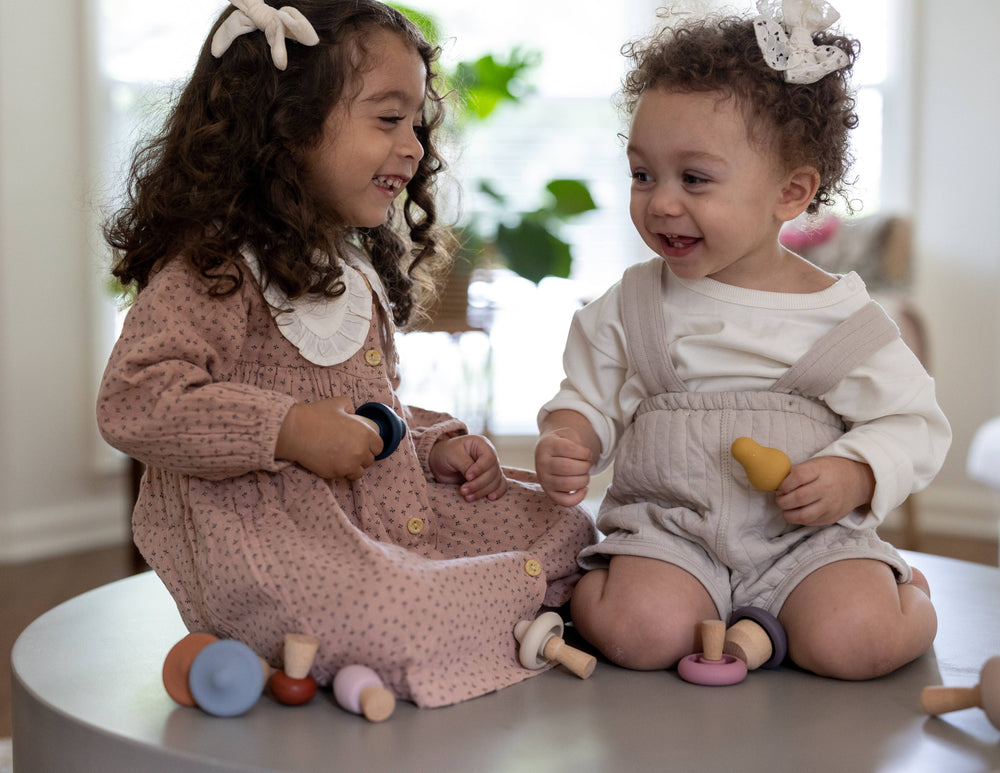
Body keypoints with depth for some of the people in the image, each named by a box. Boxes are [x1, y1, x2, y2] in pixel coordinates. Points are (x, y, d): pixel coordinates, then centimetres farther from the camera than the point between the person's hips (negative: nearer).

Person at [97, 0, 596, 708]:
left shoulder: (361, 266, 17)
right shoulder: (211, 270, -14)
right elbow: (133, 401, -23)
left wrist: (436, 444, 7)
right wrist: (288, 431, -26)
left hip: (391, 512, 9)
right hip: (261, 535, -9)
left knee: (565, 527, 5)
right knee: (402, 624, -34)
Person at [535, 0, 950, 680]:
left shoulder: (842, 314, -2)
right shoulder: (630, 307, 4)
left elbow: (915, 422, 4)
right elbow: (589, 396, 13)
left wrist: (855, 475, -14)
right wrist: (565, 440, -9)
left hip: (809, 536, 0)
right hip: (667, 527, 0)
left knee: (854, 643, -25)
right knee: (638, 631, -28)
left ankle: (910, 597, 9)